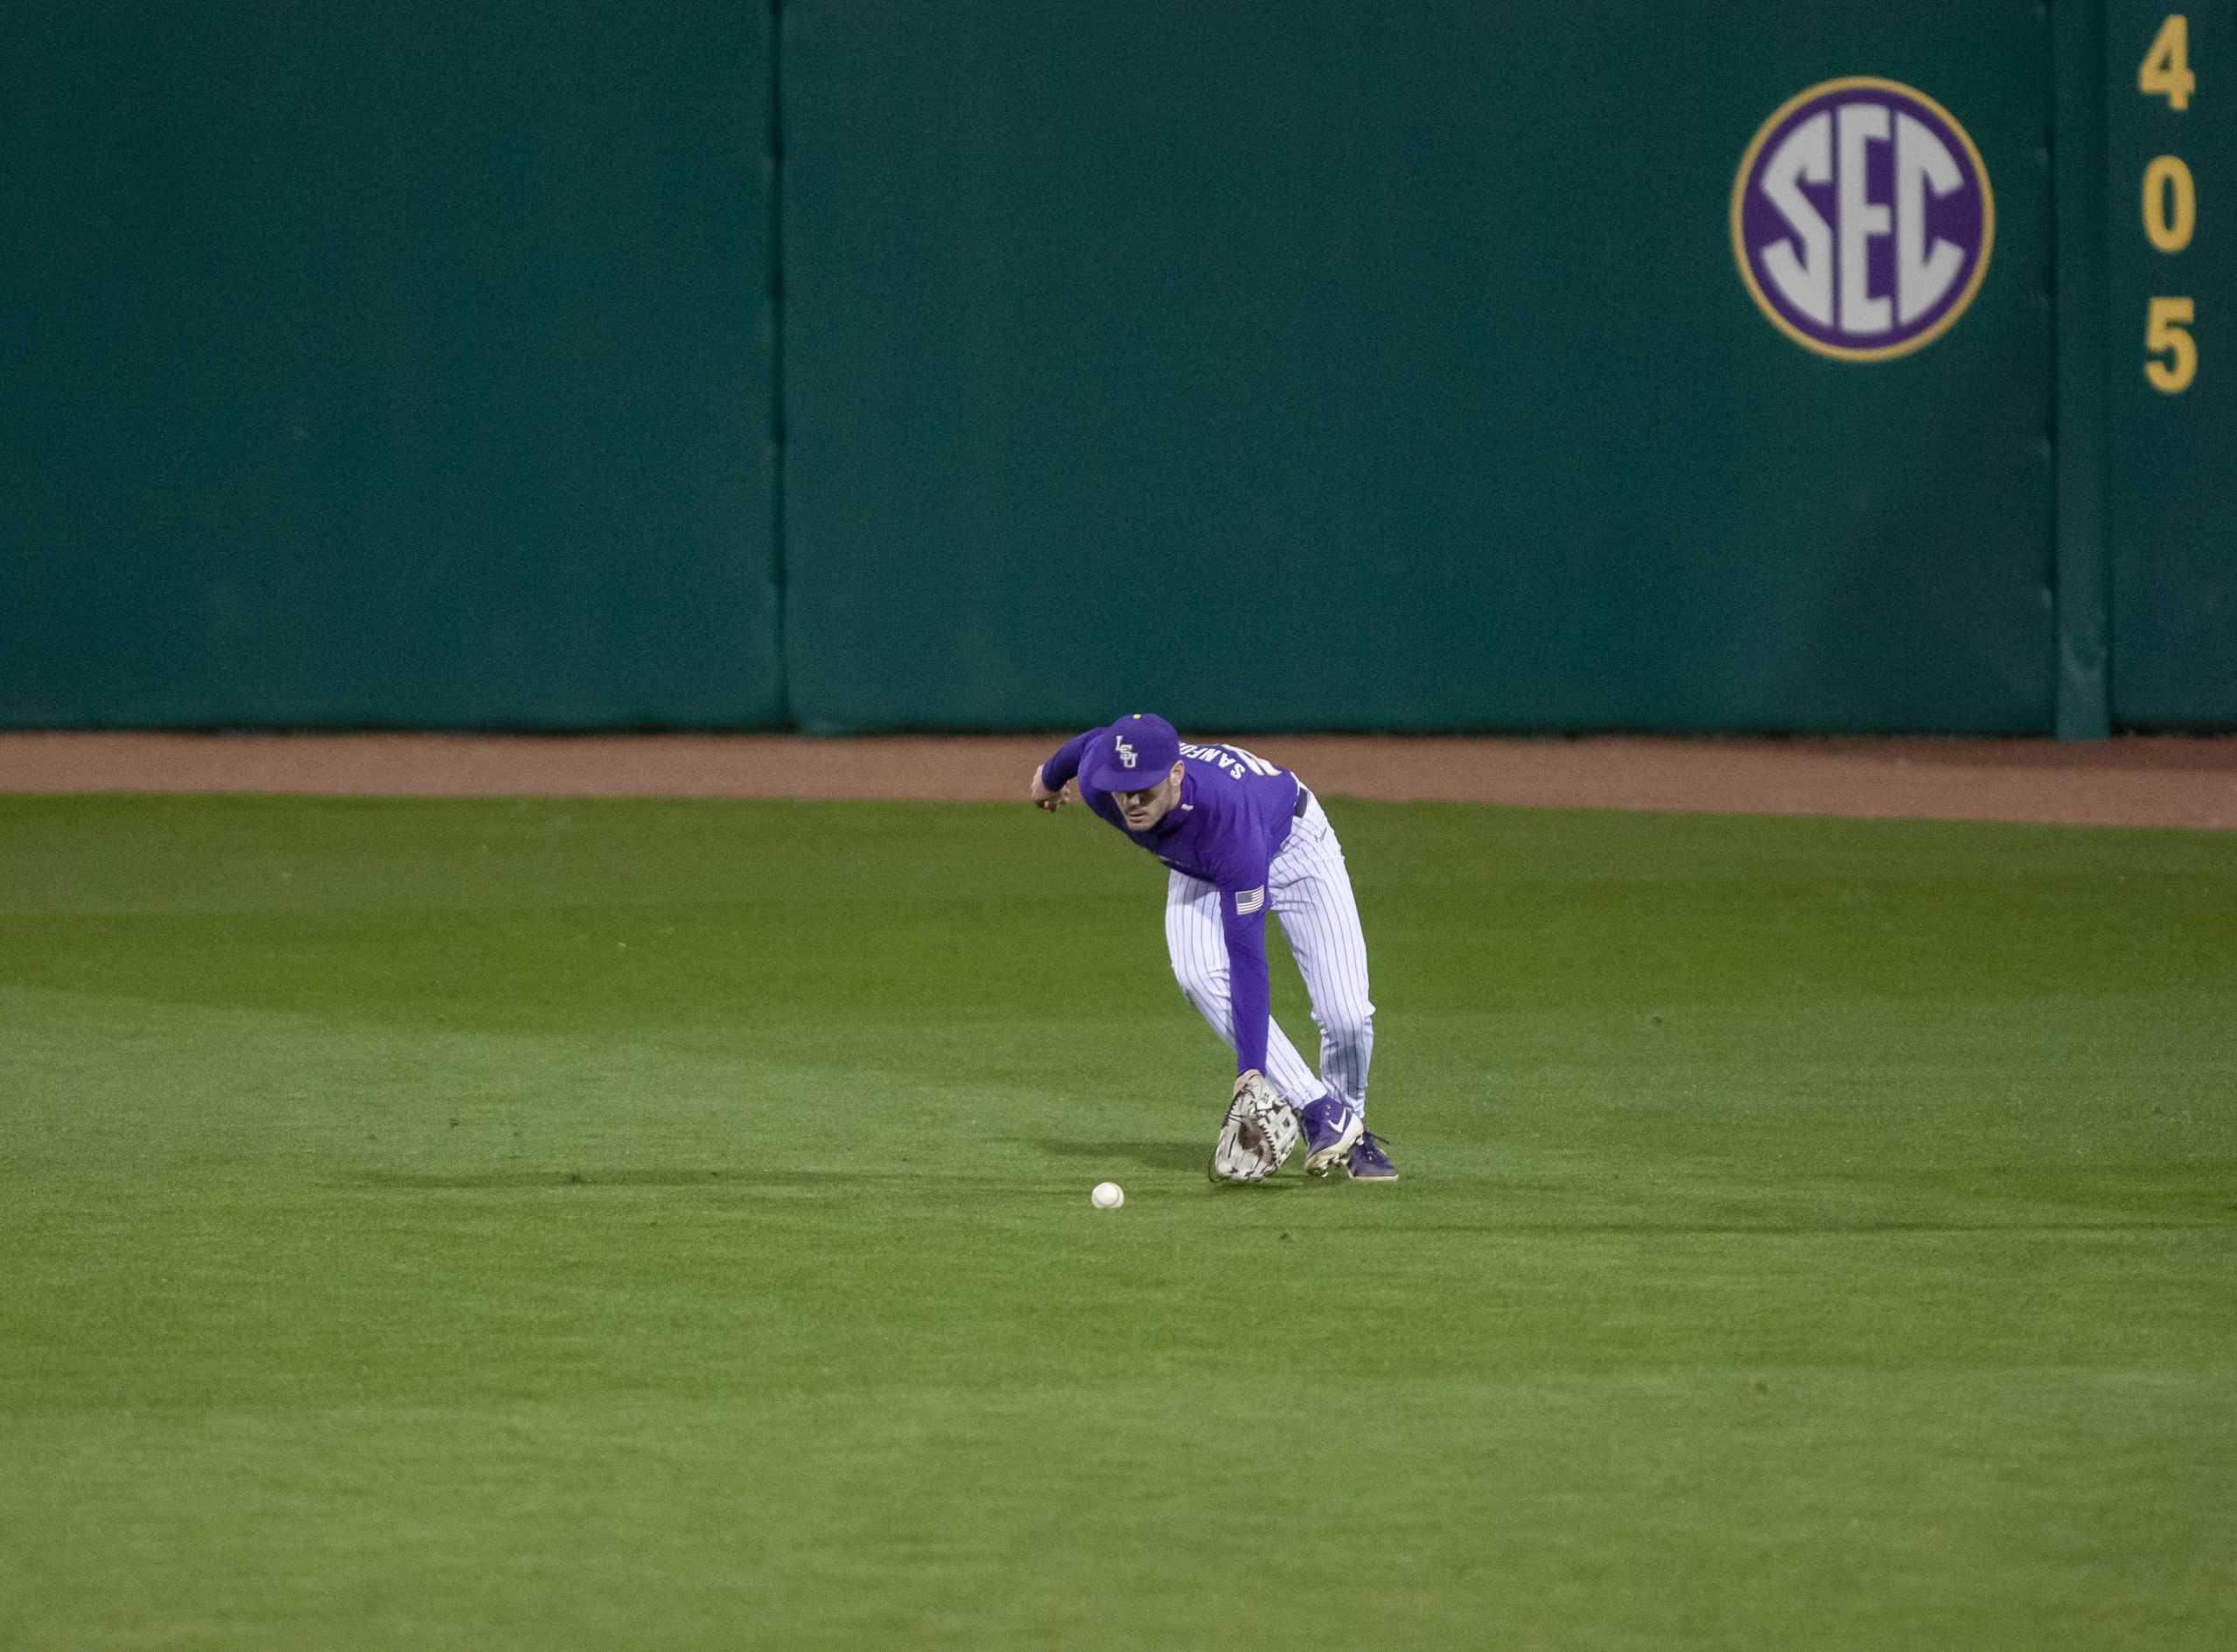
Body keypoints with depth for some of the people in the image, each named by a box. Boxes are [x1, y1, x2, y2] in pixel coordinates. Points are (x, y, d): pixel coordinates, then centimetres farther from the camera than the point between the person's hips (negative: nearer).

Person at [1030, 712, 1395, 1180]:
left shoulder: (1227, 818, -45)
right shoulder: (1096, 779, -33)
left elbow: (1246, 953, -45)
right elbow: (1091, 741, -5)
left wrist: (1251, 1068, -48)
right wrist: (1050, 776, 19)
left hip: (1293, 841, -4)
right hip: (1197, 870, 4)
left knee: (1346, 1017, -15)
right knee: (1200, 976, -28)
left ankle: (1352, 1128, 17)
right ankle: (1319, 1114, -22)